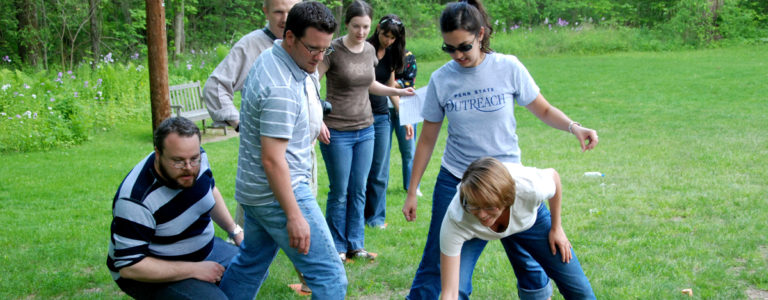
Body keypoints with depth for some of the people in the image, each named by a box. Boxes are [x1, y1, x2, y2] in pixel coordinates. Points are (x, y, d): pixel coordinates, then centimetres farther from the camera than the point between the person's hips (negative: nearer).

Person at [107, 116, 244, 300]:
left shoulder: (198, 159, -10)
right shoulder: (136, 199, -33)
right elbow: (128, 266, -31)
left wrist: (235, 230, 8)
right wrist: (195, 269, -28)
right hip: (154, 276, -8)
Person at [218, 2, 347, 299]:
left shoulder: (270, 58, 6)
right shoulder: (282, 89, -25)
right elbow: (272, 160, -26)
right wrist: (294, 217, -24)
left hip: (255, 192, 10)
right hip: (277, 194, -10)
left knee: (250, 264, 23)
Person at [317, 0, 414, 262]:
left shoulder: (369, 51, 6)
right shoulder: (333, 50, -12)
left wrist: (398, 92, 10)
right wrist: (317, 121, -18)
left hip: (365, 130, 5)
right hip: (337, 132, -5)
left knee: (359, 190, 10)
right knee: (340, 192, 3)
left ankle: (355, 245, 20)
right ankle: (337, 247, 15)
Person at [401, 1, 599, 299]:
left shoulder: (508, 68, -6)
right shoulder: (441, 79, -2)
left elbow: (543, 110, 3)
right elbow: (427, 140, 5)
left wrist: (574, 127, -17)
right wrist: (411, 192, 7)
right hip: (454, 183, 1)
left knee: (530, 261, 3)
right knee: (436, 268, -1)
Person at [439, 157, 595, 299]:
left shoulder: (532, 188, -41)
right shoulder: (455, 220, -43)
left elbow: (553, 175, -13)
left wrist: (556, 228, -4)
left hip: (531, 219, 1)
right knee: (458, 287, -17)